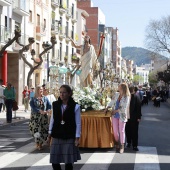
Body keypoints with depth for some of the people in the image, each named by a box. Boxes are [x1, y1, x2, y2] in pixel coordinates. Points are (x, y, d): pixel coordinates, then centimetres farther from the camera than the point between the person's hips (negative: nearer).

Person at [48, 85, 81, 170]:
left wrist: (77, 138, -8)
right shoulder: (55, 105, 3)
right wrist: (50, 134, 9)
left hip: (69, 137, -3)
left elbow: (78, 123, -5)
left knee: (68, 162, 2)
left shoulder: (75, 106, -7)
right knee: (54, 161, 4)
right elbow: (52, 120, 9)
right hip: (56, 136, 3)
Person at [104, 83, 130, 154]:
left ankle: (122, 146, 6)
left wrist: (115, 111, -11)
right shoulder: (116, 94, 3)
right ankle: (117, 143, 27)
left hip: (122, 116, -4)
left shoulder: (126, 97, -11)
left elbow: (123, 108, -14)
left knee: (121, 131, -1)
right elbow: (112, 102, 13)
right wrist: (107, 108, 4)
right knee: (115, 131, 7)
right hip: (115, 115, 4)